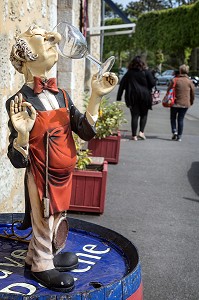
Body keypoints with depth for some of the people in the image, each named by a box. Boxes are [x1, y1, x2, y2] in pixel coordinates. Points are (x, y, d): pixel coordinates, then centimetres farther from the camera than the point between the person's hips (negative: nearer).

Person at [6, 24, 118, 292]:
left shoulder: (61, 95, -1)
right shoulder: (20, 102, -19)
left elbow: (86, 132, -6)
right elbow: (19, 161, -18)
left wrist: (96, 97, -15)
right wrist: (22, 134, -39)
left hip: (64, 175, 6)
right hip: (40, 177, -6)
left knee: (57, 219, 22)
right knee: (44, 223, 12)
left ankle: (40, 256, 47)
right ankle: (42, 266, 37)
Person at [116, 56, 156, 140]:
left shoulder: (129, 73, 5)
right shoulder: (146, 72, -2)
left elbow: (122, 85, 4)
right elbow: (152, 83, -7)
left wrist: (118, 98, 7)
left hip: (132, 97, 1)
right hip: (144, 96, -1)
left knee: (134, 115, 5)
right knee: (143, 115, 13)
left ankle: (134, 135, 2)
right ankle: (141, 132, 0)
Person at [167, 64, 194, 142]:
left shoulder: (174, 80, -6)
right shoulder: (189, 82, -1)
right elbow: (192, 94, 4)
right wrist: (191, 102, 19)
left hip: (175, 103, -1)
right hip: (185, 104, 1)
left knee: (173, 118, 16)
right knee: (181, 119, 7)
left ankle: (174, 131, -2)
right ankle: (179, 136, 6)